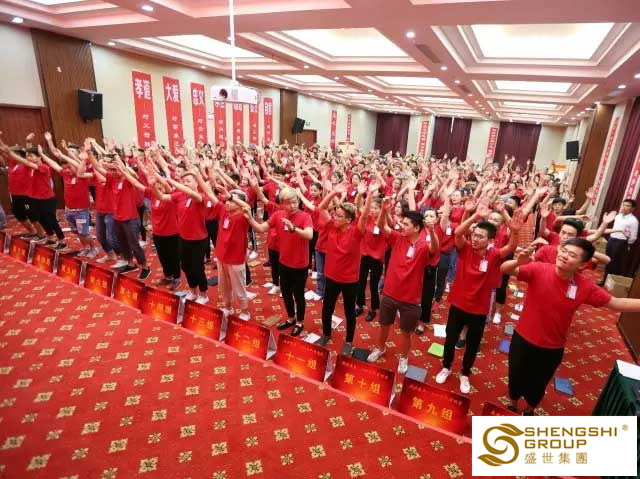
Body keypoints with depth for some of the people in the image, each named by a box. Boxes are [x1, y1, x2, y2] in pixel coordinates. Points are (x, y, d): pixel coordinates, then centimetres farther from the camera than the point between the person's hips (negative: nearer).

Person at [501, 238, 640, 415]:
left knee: (538, 384, 25)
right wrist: (517, 262, -49)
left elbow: (615, 303, -3)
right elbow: (504, 269, -28)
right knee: (516, 377, 21)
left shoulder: (586, 286, -14)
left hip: (552, 348, 2)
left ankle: (529, 409, 56)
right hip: (523, 340, -1)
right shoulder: (538, 270, -21)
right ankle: (513, 403, 52)